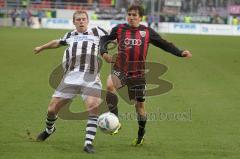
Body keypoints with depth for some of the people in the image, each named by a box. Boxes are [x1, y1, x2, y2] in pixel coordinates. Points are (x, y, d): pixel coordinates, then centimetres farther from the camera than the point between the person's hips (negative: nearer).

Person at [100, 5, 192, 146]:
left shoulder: (147, 32, 2)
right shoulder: (119, 29, 2)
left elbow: (164, 44, 6)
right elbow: (105, 39, 12)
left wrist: (180, 53, -6)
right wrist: (104, 52, -7)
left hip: (138, 73, 1)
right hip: (120, 70, -1)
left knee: (140, 104, 7)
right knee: (110, 85, -32)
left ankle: (141, 134, 30)